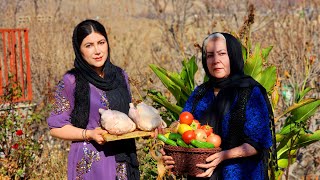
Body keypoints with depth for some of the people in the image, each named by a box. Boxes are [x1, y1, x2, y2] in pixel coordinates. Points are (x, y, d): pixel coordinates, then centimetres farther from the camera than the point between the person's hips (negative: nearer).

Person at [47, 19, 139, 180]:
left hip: (123, 160, 4)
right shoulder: (71, 82, -9)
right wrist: (89, 134, -20)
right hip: (90, 162, -4)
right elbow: (56, 128, -7)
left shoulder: (120, 76, 5)